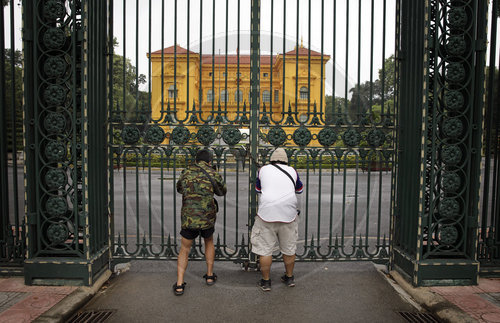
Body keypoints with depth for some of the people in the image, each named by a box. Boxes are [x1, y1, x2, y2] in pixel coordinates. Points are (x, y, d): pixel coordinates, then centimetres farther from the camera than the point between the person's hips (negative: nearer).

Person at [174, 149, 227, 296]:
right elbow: (222, 191, 14)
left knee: (184, 250, 15)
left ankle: (179, 284, 7)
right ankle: (209, 275, 32)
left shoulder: (186, 173, 4)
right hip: (207, 219, 0)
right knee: (209, 242, 27)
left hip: (188, 219, 0)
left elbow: (179, 189, 22)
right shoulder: (213, 174, -3)